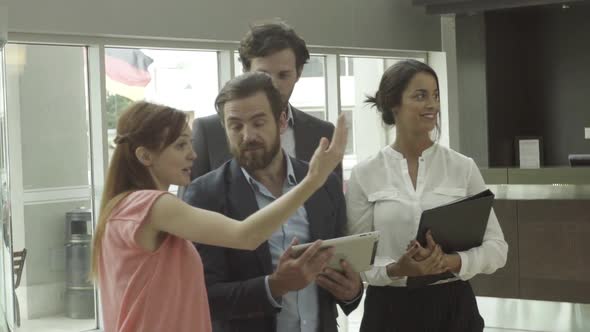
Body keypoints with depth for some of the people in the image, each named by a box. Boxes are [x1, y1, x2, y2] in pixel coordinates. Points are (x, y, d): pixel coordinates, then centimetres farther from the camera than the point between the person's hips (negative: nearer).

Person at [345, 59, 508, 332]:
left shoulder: (463, 168, 0)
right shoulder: (364, 175, -2)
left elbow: (496, 247, -1)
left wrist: (451, 262, -19)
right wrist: (396, 269, -20)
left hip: (453, 307, 1)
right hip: (389, 310, -1)